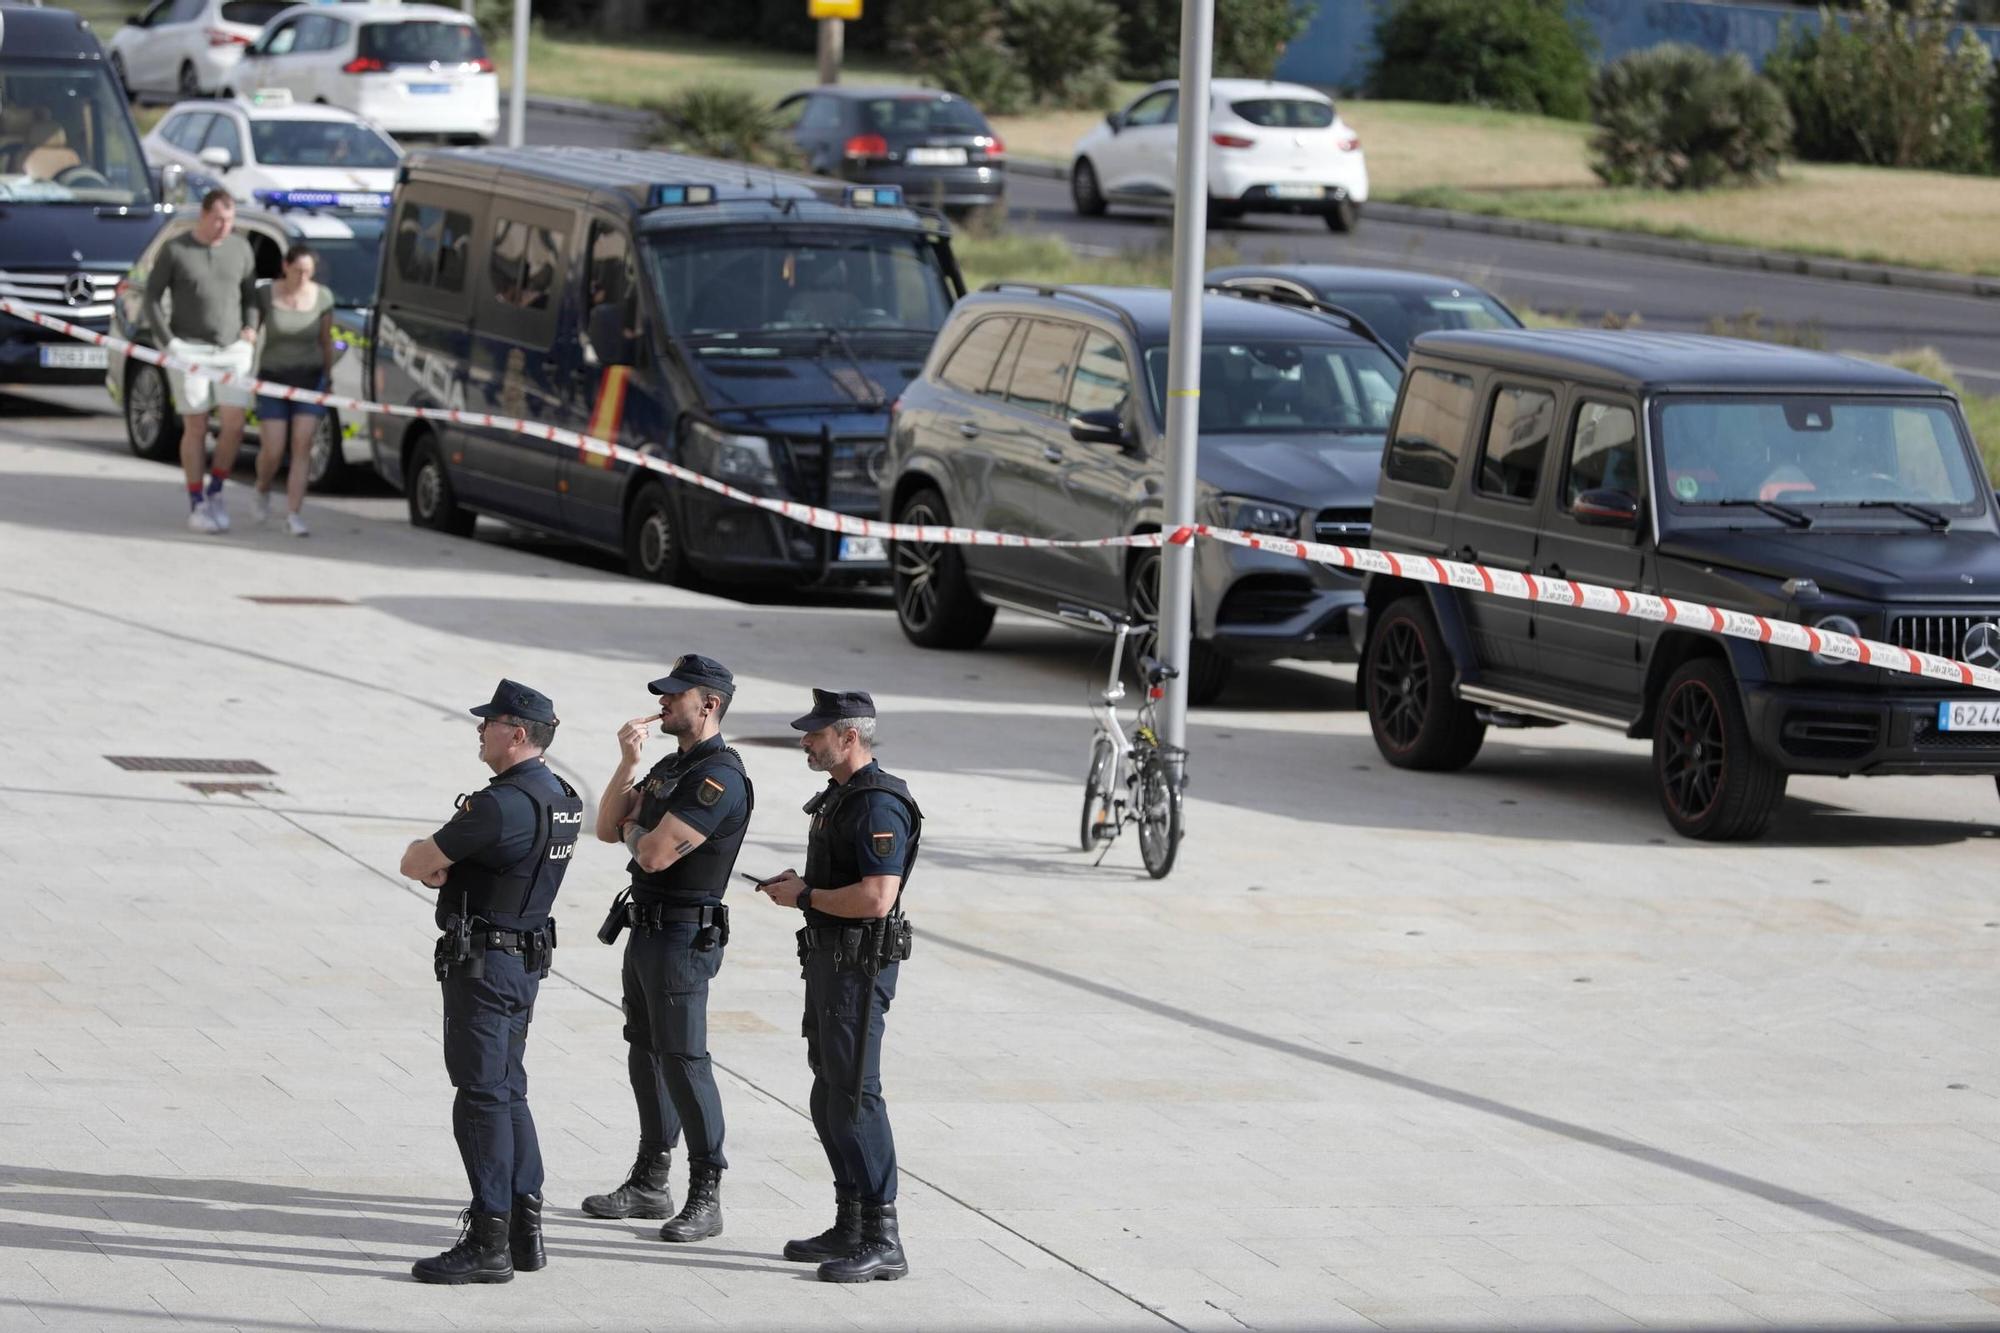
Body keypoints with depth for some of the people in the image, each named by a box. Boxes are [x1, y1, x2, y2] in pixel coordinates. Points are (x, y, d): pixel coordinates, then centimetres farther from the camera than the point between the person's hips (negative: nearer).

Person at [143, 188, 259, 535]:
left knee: (234, 426, -6)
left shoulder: (240, 249, 6)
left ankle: (215, 492, 14)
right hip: (190, 349, -3)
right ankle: (196, 504, 9)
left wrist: (250, 327, -2)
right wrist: (168, 341, -9)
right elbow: (151, 297, 0)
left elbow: (249, 293, 16)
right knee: (196, 429, -1)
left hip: (233, 350, 3)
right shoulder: (175, 251, -4)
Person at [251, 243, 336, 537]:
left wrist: (328, 377, 12)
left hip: (310, 379, 1)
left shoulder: (322, 297, -1)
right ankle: (263, 491, 28)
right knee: (272, 450, -5)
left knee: (302, 446, -11)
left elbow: (326, 340, 8)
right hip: (273, 379, -1)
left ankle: (293, 515, -11)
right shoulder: (265, 296, -6)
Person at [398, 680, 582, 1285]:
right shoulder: (560, 798, 9)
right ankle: (525, 1229, 20)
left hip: (483, 963, -10)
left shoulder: (503, 805, -23)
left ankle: (488, 1244, -3)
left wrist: (424, 857, 8)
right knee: (507, 1091, 16)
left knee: (482, 1094, -5)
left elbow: (417, 862, -14)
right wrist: (443, 866, -3)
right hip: (528, 958, 10)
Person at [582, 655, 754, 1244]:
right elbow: (608, 828, 10)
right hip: (645, 929, 10)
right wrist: (627, 764, -3)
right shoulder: (670, 767, 15)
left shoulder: (719, 777, -18)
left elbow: (655, 854, -24)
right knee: (646, 1052, 14)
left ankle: (706, 1196, -6)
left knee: (683, 1058, -9)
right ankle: (649, 1183, 23)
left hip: (683, 936, -10)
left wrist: (636, 830, -1)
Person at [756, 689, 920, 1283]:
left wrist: (806, 897, -16)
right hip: (828, 959, 11)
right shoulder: (838, 796, 15)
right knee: (829, 1099, 14)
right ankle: (850, 1227, 22)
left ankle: (882, 1241, -10)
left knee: (854, 1097, -11)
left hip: (860, 964, -11)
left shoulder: (878, 805, -18)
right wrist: (800, 884, 10)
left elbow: (876, 898, -27)